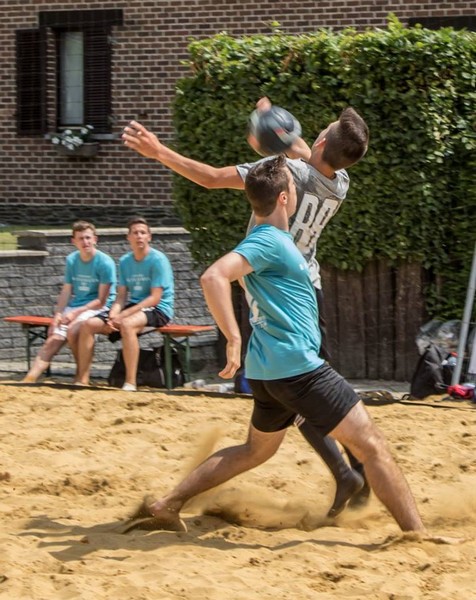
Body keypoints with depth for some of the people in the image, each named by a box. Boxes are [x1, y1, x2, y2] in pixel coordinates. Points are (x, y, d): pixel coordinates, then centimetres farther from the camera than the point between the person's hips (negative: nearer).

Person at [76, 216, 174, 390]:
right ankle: (83, 381, -7)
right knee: (88, 325, -9)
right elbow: (121, 296, 9)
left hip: (158, 309, -7)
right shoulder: (125, 261, 10)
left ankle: (131, 383, -37)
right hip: (132, 307, 7)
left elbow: (155, 298, -16)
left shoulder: (158, 260, -11)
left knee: (126, 324, -39)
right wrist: (113, 315, -13)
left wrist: (124, 314, -21)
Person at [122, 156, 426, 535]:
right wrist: (234, 340, -32)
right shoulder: (269, 241, -15)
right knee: (371, 444, -7)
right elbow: (213, 277, -29)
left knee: (256, 450, 25)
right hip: (297, 365, -11)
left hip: (268, 369, 11)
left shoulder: (266, 239, 15)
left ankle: (166, 507, 21)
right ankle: (417, 534, -9)